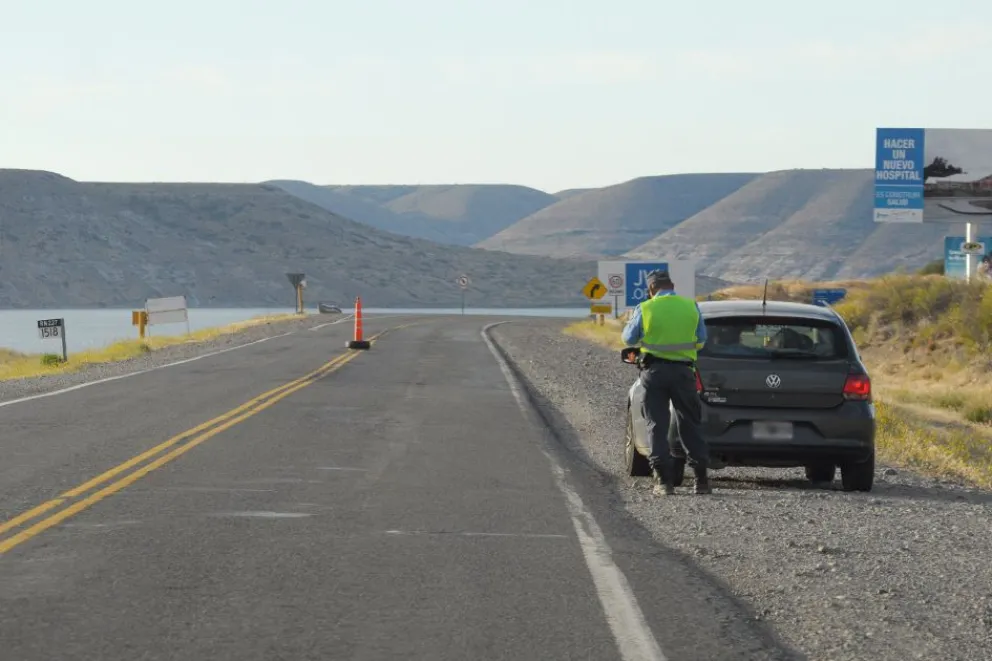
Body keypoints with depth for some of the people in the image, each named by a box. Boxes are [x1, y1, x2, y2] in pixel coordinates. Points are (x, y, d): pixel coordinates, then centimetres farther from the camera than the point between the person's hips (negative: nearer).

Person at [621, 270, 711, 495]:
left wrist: (631, 321, 28)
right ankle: (701, 479, 7)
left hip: (654, 370, -1)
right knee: (690, 425, 9)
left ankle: (663, 480, -3)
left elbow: (629, 339, 8)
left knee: (657, 425, 4)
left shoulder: (645, 309, -5)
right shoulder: (691, 307, 1)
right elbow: (701, 340, 11)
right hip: (683, 371, 2)